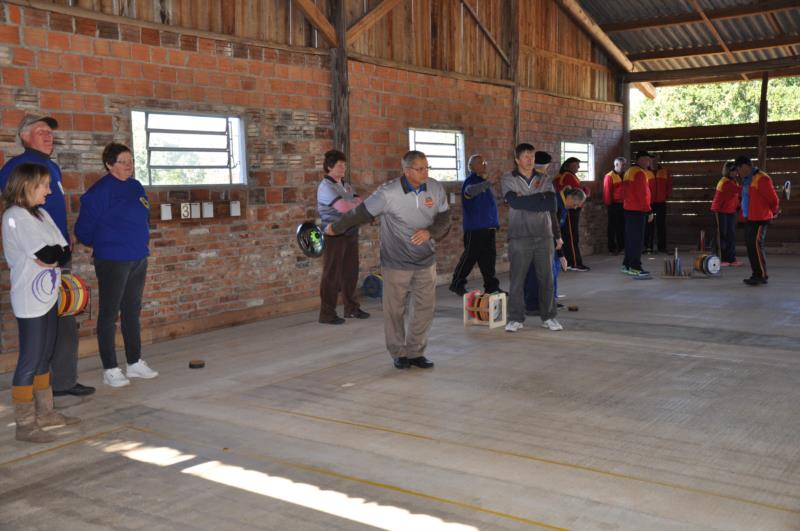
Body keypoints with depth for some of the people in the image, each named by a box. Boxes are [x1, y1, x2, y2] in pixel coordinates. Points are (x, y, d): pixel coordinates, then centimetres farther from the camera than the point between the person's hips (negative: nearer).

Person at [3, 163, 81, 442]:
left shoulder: (41, 214, 12)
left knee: (45, 357, 14)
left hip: (48, 296, 8)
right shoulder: (14, 216, -13)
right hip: (30, 301, -8)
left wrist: (52, 257, -12)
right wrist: (57, 255, -1)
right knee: (30, 361, -3)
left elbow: (65, 250, 5)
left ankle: (44, 413, 24)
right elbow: (46, 255, -19)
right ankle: (25, 424, 4)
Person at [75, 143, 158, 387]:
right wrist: (101, 243, 3)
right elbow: (84, 229, -11)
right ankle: (110, 369, 7)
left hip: (138, 259, 7)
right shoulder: (99, 191, -13)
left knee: (133, 312, 14)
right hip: (112, 261, -7)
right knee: (109, 314, 0)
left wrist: (140, 242, 14)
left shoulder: (136, 187, 10)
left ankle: (135, 362, 24)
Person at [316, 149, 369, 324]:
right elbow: (344, 207, -23)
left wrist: (351, 205, -15)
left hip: (350, 234, 7)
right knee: (331, 275, -2)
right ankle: (327, 314, 5)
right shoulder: (325, 186, -11)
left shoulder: (346, 186, 14)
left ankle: (352, 308, 22)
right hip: (334, 236, -7)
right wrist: (357, 204, -8)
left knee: (351, 272, 11)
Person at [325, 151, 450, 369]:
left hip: (426, 261, 4)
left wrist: (430, 232, -21)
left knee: (425, 308, 6)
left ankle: (415, 352, 21)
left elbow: (444, 220, 0)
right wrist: (335, 228, 2)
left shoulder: (436, 189, -5)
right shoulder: (388, 193, -18)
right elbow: (360, 214, -8)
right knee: (395, 310, 5)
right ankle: (399, 353, 22)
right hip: (396, 262, -4)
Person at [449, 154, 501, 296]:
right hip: (475, 227, -8)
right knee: (470, 256, -2)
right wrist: (487, 183, -46)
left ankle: (491, 286, 13)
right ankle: (457, 284, 10)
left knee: (488, 257, 9)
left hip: (488, 227, 8)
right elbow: (470, 191, -35)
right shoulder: (471, 180, -10)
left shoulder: (481, 181, 17)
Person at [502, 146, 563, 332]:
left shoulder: (545, 179, 8)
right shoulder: (508, 180, 1)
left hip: (544, 235, 2)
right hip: (519, 236, -2)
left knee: (546, 278, 7)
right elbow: (515, 202, -14)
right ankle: (516, 318, 10)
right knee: (517, 278, 0)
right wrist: (539, 200, -10)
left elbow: (551, 205, -1)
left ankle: (548, 317, 18)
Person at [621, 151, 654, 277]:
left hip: (628, 209, 10)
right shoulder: (640, 173, -15)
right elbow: (643, 194, -18)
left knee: (630, 237, 13)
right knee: (637, 239, -7)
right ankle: (635, 267, -7)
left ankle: (627, 264, 17)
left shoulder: (628, 172, 16)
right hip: (638, 210, -10)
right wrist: (649, 211, -15)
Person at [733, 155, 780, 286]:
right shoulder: (746, 180, 13)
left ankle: (762, 275, -4)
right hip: (749, 219, 9)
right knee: (750, 246, 9)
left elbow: (773, 199, -11)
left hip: (759, 219, -9)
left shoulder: (762, 179, -15)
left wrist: (773, 212, 3)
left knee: (756, 246, -10)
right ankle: (756, 274, 16)